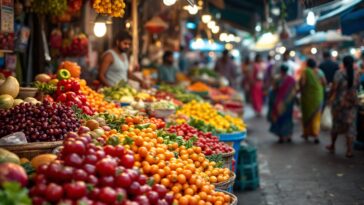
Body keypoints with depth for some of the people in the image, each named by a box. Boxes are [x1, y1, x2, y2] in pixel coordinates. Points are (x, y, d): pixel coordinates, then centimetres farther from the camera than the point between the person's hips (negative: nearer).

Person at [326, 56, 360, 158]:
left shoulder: (339, 73, -12)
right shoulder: (356, 74, -2)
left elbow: (334, 87, -14)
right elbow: (357, 87, 7)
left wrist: (330, 97, -1)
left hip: (339, 102, -1)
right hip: (352, 102, 2)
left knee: (336, 124, 14)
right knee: (350, 125, 5)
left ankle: (332, 146, 29)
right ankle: (349, 150, 1)